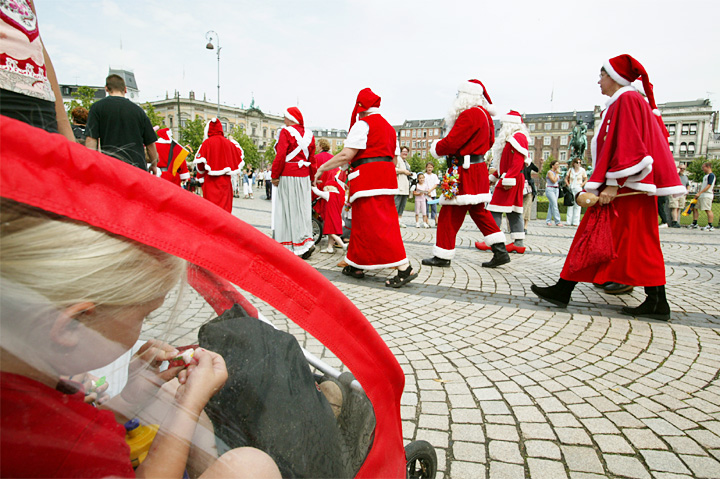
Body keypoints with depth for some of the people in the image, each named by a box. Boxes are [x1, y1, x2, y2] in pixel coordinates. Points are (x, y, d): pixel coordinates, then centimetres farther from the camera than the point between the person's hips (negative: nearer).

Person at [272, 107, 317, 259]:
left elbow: (280, 156, -12)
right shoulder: (308, 134, 11)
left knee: (289, 209, 0)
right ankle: (306, 241, 5)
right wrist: (312, 177, 21)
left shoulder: (286, 131, -7)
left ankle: (289, 246, 4)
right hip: (304, 176, 6)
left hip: (288, 176, -6)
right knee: (303, 208, 9)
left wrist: (275, 175, -6)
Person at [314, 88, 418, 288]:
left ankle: (404, 269, -14)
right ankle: (355, 266, 23)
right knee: (362, 222, 15)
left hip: (368, 178, -9)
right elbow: (394, 158, 21)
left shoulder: (362, 124, -7)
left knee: (375, 225, -10)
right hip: (386, 178, 9)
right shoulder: (388, 126, 20)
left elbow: (346, 155, -15)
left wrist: (322, 168, -5)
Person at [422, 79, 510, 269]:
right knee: (478, 211, 15)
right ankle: (500, 251, 14)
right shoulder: (484, 114, 16)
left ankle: (443, 256, 4)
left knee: (450, 213, -3)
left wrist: (436, 148, 0)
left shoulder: (470, 114, -15)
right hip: (478, 167, 10)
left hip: (465, 171, -10)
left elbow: (451, 143, -19)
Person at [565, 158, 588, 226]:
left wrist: (581, 185, -4)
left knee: (577, 206, -4)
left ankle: (575, 222, -2)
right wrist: (568, 185, 3)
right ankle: (569, 222, 5)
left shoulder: (582, 170, 2)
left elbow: (586, 180, 8)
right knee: (570, 205, 1)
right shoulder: (570, 170, 7)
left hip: (578, 189, -2)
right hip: (571, 189, 2)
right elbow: (566, 179, 15)